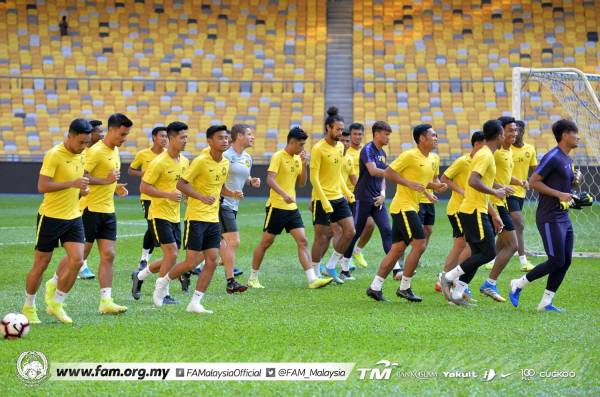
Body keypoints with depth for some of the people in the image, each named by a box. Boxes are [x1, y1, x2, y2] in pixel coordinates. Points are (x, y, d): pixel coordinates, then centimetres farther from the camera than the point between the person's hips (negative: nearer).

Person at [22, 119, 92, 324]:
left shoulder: (79, 155, 7)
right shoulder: (54, 155, -17)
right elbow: (42, 186, -23)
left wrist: (81, 189, 3)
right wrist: (72, 184, -28)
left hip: (73, 217, 6)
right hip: (51, 217, -6)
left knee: (77, 260, -9)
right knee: (41, 264, 4)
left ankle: (56, 303, 7)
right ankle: (29, 307, 21)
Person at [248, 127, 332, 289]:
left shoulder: (297, 158, 11)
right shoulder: (278, 157, -11)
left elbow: (302, 183, 14)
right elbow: (270, 180, -23)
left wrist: (304, 165, -1)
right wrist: (284, 194, -38)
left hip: (292, 207, 7)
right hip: (277, 207, -7)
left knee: (303, 241, -4)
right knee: (266, 242, 3)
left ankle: (312, 279, -9)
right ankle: (253, 278, 15)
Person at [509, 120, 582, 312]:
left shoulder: (568, 160, 16)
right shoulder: (553, 157, -13)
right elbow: (534, 181, -17)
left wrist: (576, 181, 5)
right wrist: (559, 194, -19)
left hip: (564, 217, 9)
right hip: (550, 218, -9)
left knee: (565, 262, 5)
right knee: (556, 261, -10)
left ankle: (546, 302, 10)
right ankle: (518, 284, 5)